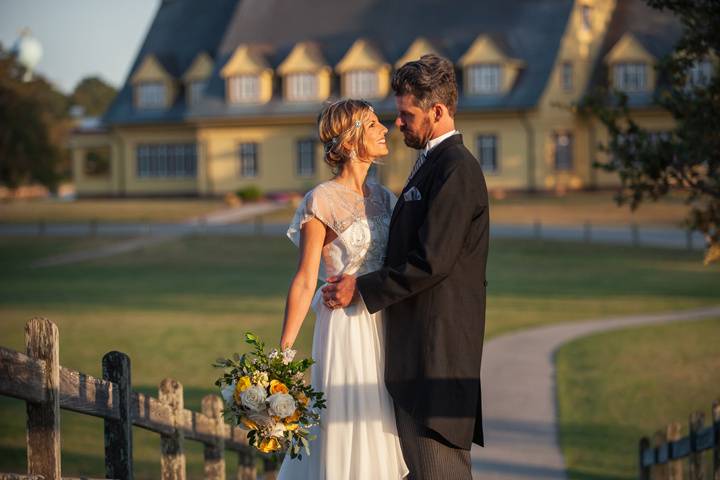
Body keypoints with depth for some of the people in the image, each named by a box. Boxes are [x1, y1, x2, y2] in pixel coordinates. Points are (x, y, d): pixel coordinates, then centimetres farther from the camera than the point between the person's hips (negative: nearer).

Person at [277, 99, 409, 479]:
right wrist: (283, 352, -15)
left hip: (385, 326, 6)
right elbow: (305, 281, -12)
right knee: (347, 438, 1)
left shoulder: (381, 196, 8)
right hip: (346, 328, -6)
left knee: (380, 433, 11)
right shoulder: (322, 201, -11)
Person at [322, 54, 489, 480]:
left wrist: (362, 289, -13)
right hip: (422, 346, 11)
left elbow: (432, 262, -21)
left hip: (438, 345, -11)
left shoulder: (456, 170, -15)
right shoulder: (435, 163, 18)